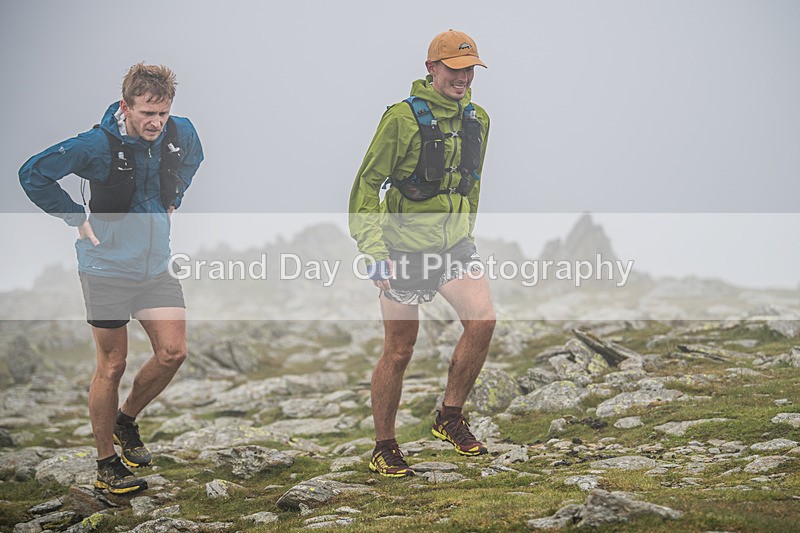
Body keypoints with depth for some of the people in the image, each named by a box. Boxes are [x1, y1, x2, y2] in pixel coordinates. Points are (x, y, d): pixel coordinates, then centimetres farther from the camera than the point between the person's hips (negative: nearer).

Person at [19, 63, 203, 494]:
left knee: (173, 352, -2)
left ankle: (126, 420, 25)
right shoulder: (97, 145, -19)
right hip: (108, 269, -5)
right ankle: (106, 466, 13)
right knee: (112, 365, 1)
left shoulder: (181, 133, -3)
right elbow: (33, 174, -15)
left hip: (156, 267, 5)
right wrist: (78, 219, -13)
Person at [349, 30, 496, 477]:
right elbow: (367, 184, -10)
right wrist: (375, 251, -15)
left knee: (483, 320, -17)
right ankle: (384, 447, 19)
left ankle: (450, 418, 1)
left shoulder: (477, 120, 6)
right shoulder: (403, 118, -12)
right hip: (407, 250, -5)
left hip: (455, 244, 5)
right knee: (399, 352, 2)